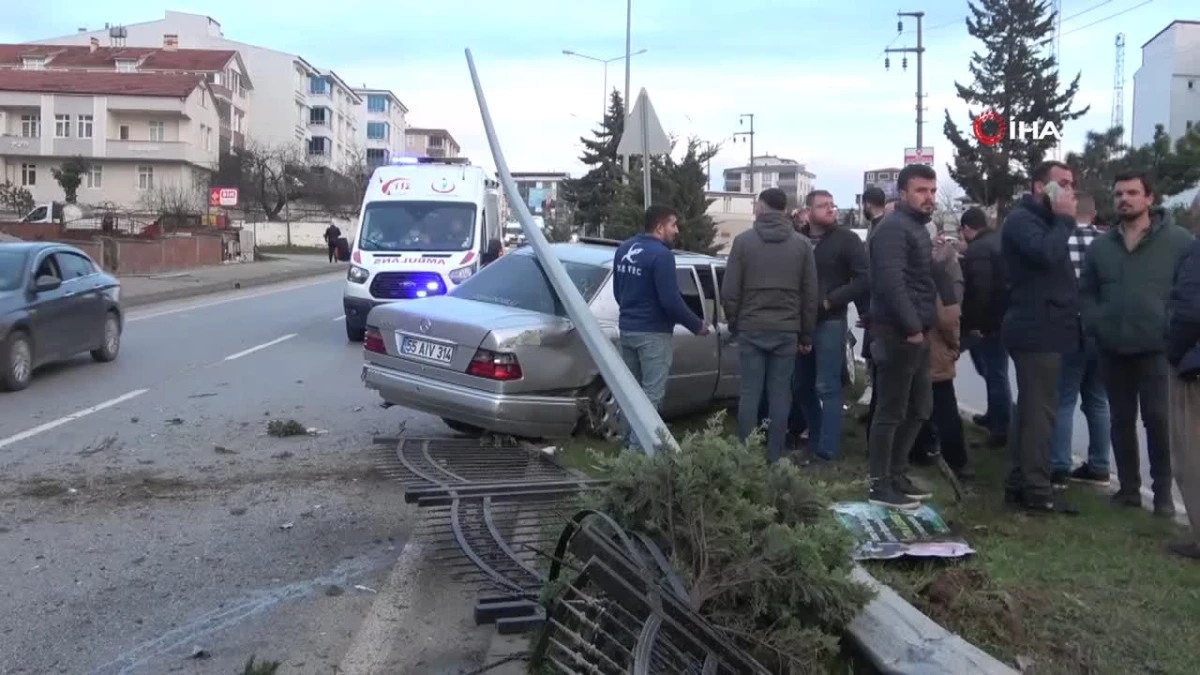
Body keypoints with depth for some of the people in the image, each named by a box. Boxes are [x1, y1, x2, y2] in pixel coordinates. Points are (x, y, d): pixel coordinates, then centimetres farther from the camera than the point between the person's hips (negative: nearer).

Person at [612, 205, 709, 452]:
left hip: (627, 328, 9)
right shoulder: (660, 254, -19)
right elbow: (670, 301, -21)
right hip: (652, 333, -8)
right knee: (651, 394, -3)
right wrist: (697, 325, -8)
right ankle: (639, 448, -4)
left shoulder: (623, 249, 8)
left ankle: (631, 441, 25)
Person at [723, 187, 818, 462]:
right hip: (787, 330, 1)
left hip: (751, 329, -1)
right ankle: (774, 457, 8)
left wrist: (734, 323, 11)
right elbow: (810, 294, 3)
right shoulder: (802, 244, 3)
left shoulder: (743, 241, -3)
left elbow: (729, 291, -3)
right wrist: (806, 334, 10)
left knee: (749, 393, 3)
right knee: (779, 394, 5)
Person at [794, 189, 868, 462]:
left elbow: (864, 279, -10)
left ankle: (826, 450, -1)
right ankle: (815, 438, 27)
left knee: (827, 388, -4)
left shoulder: (846, 239, -4)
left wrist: (831, 301, -15)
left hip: (830, 322, -5)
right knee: (800, 386, 12)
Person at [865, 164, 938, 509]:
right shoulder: (894, 228, -14)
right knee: (891, 410, -4)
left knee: (919, 408, 16)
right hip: (898, 334, -10)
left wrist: (921, 327, 14)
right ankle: (880, 484, 5)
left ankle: (896, 475, 26)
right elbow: (891, 283, -25)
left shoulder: (917, 227, 19)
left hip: (915, 333, 10)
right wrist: (912, 327, -22)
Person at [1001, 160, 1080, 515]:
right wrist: (1065, 219, -17)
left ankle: (1019, 483, 19)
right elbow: (1047, 254, -28)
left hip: (1043, 329, 11)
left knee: (1030, 408, 12)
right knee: (1040, 410, -10)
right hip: (1036, 329, -11)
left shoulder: (1044, 221, 21)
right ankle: (1036, 491, -7)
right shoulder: (1022, 219, -10)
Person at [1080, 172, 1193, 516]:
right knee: (1121, 420, 10)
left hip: (1157, 348, -4)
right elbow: (1086, 291, 15)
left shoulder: (1178, 240, -3)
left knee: (1158, 419, -3)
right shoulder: (1100, 245, 10)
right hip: (1113, 349, 4)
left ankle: (1163, 491, 9)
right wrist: (1095, 324, 0)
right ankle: (1128, 486, 21)